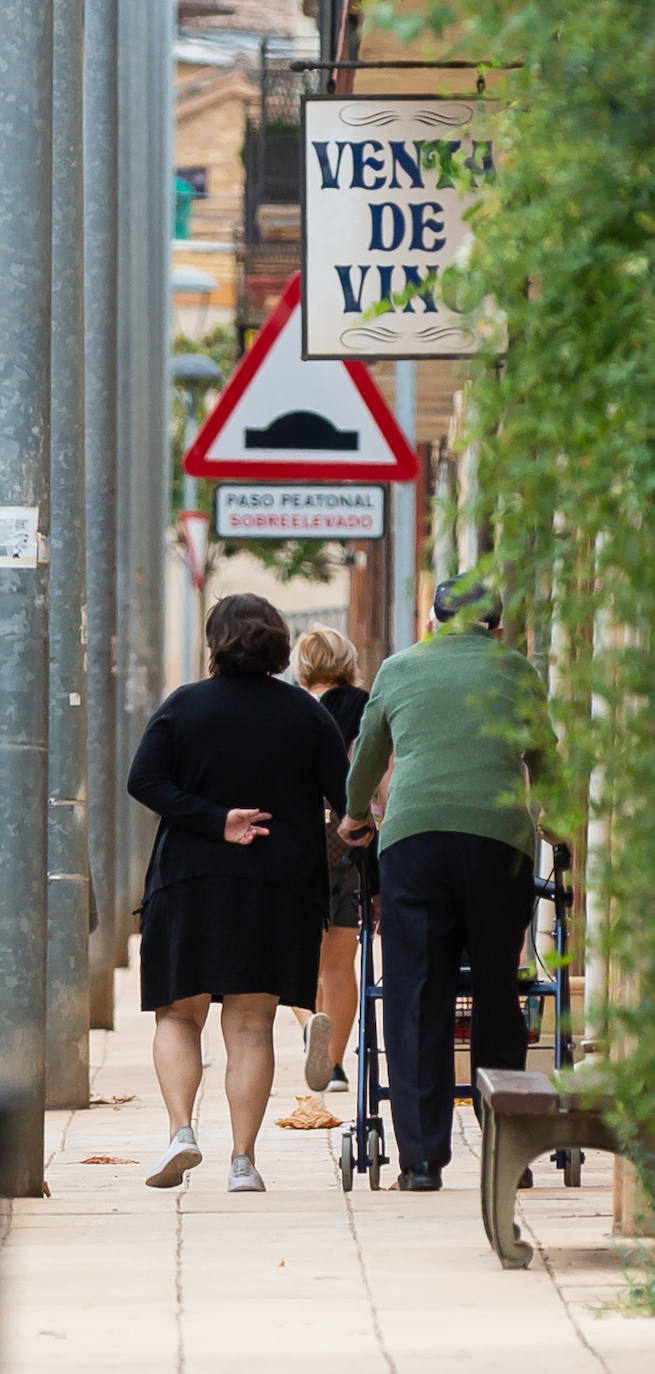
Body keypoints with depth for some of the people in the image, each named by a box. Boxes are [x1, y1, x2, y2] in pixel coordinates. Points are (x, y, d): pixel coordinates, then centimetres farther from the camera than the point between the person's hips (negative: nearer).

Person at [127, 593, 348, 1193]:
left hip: (190, 881, -1)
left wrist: (216, 822, -11)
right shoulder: (307, 714, 3)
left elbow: (144, 780, -9)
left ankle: (181, 1131, -11)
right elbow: (347, 798, 0)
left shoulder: (184, 706, 1)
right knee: (251, 1025, 4)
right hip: (279, 888, 1)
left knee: (178, 1015, 10)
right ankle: (244, 1161, -2)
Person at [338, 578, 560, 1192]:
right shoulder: (516, 671, 17)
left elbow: (366, 757, 33)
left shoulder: (399, 669, 19)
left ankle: (422, 1157, -3)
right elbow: (545, 763, 30)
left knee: (416, 1002, 2)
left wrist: (354, 815, 52)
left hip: (413, 836, 0)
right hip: (499, 837, 0)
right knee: (497, 997, 7)